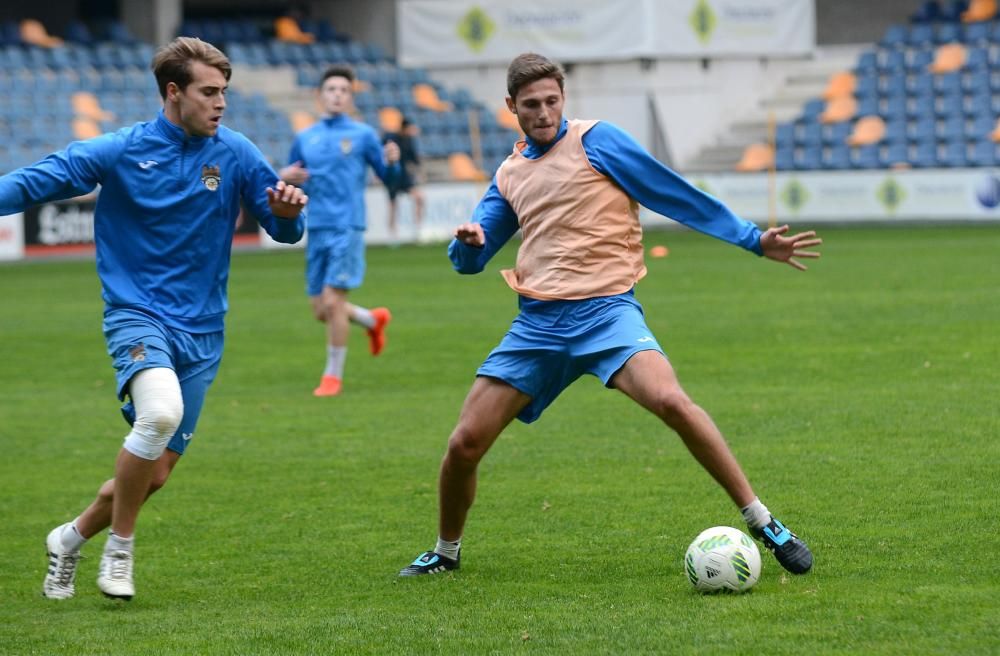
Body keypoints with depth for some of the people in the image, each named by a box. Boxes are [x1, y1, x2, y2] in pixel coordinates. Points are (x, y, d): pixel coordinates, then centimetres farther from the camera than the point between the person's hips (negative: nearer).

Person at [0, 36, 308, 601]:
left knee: (154, 473, 3)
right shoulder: (120, 152, -6)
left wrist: (286, 211, -18)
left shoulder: (236, 154, 0)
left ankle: (71, 539, 31)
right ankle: (120, 547, -13)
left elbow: (284, 230, 5)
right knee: (161, 412, -33)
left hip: (200, 332, 4)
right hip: (137, 315, -4)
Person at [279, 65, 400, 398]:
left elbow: (387, 176, 3)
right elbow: (290, 180, 19)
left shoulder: (363, 134, 2)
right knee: (321, 310, 6)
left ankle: (333, 375, 1)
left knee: (332, 302, -13)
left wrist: (391, 162, -20)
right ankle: (373, 320, 35)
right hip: (317, 229, 5)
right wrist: (285, 177, -5)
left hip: (347, 228, -5)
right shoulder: (305, 138, 13)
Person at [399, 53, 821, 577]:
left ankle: (764, 524, -20)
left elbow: (676, 194, 0)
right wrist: (467, 241, -5)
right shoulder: (509, 174, 18)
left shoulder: (594, 141, 2)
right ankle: (446, 552, 25)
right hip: (537, 322, 5)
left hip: (604, 309, -5)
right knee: (464, 444, -2)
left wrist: (753, 240, -4)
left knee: (670, 401, -29)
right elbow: (469, 260, 21)